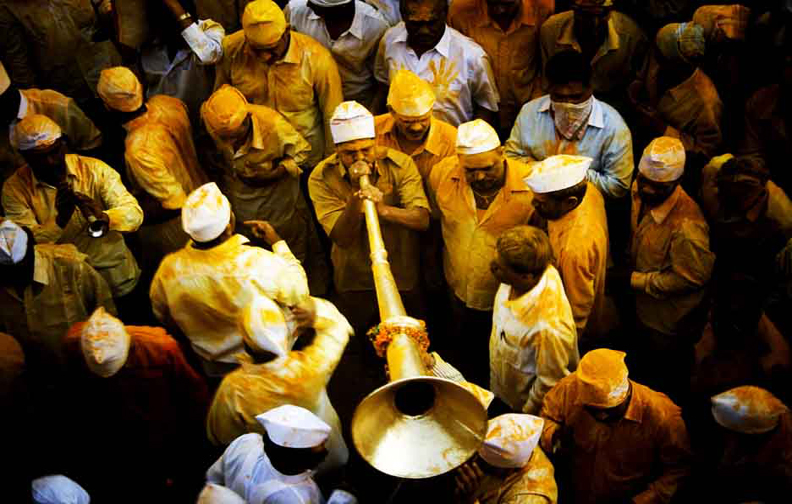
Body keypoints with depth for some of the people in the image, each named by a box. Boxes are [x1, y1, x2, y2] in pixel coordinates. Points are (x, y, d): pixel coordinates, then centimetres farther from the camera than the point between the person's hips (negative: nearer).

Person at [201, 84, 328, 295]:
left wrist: (275, 173, -28)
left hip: (277, 197, -3)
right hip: (239, 198, 3)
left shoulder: (272, 123, -37)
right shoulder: (212, 121, -26)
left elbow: (302, 150, -19)